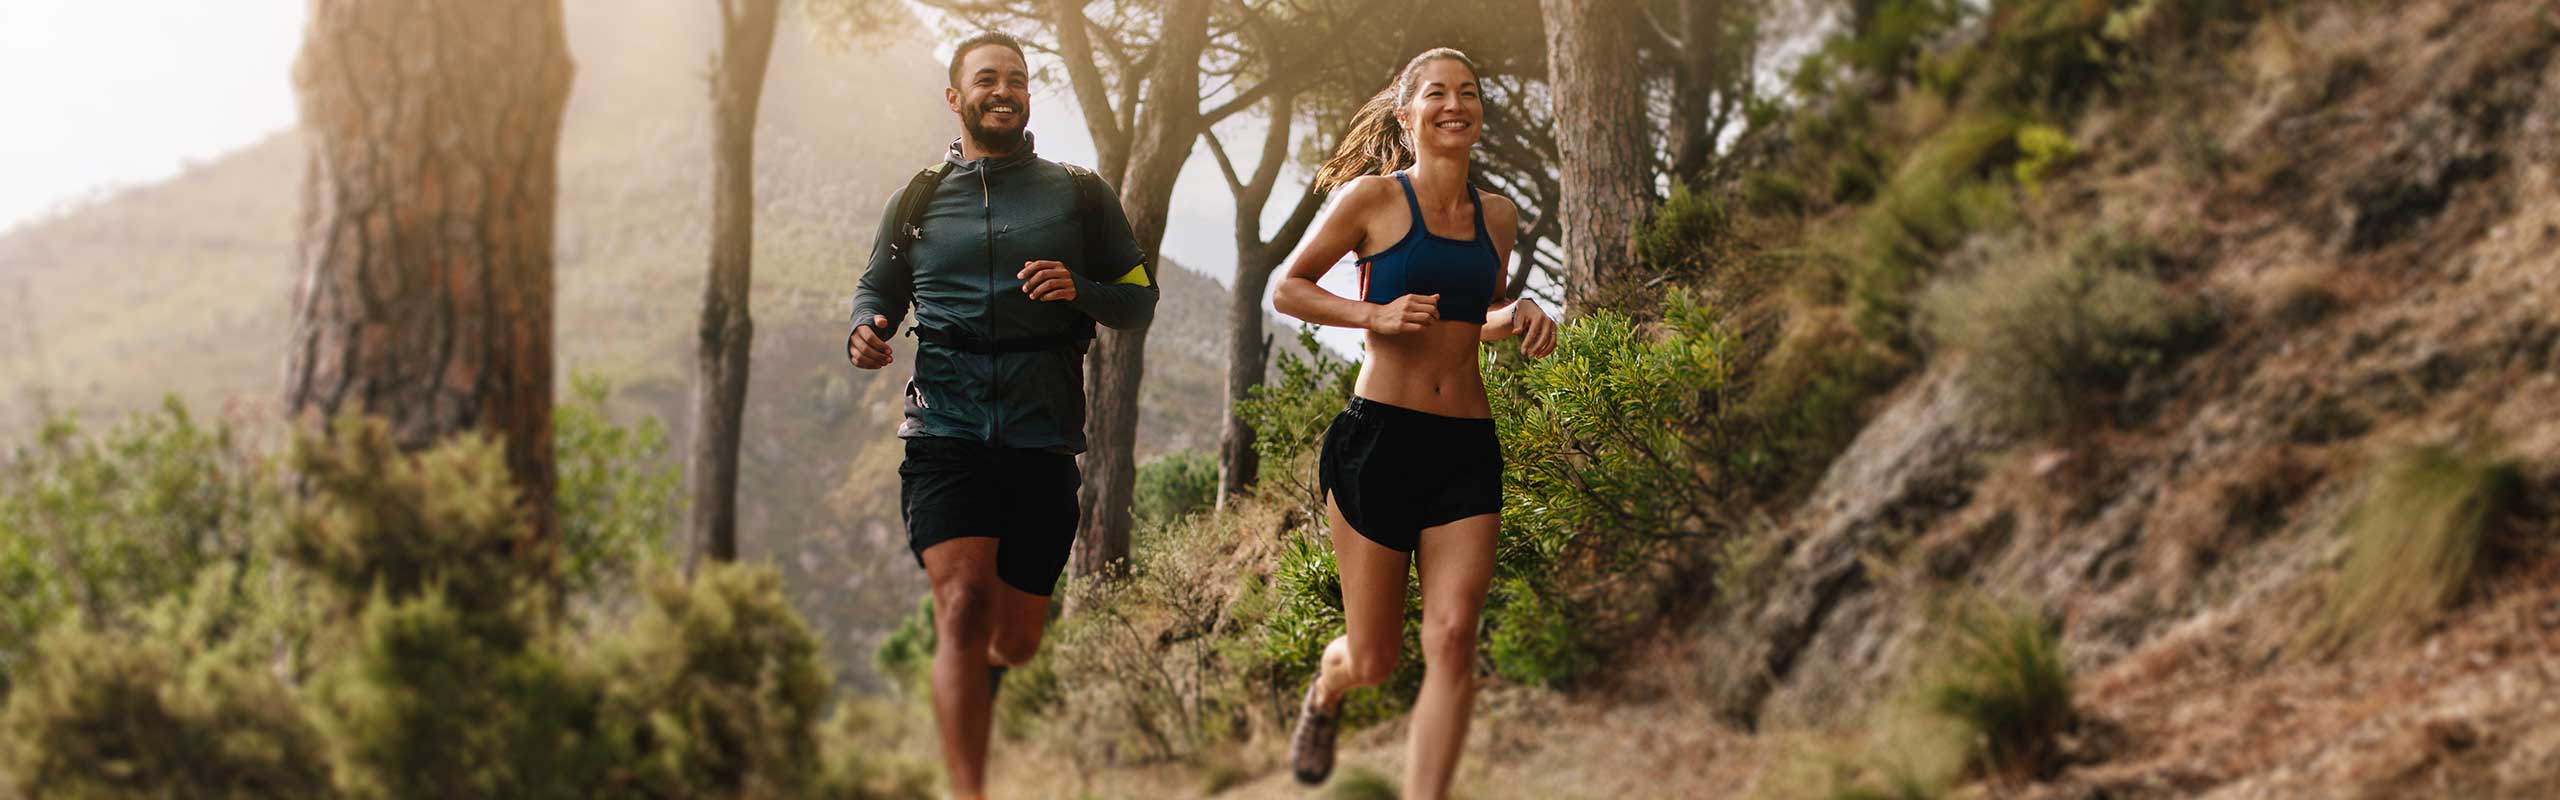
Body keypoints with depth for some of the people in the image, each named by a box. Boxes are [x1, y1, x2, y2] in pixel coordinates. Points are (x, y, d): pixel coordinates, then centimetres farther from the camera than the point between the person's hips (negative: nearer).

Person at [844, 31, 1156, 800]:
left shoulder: (1079, 195, 10)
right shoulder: (918, 200, 12)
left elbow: (1140, 300, 10)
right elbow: (877, 289, 22)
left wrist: (1080, 292, -11)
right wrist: (865, 332, -2)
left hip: (1042, 439, 1)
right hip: (946, 431, -1)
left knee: (1015, 641, 9)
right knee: (963, 608, -19)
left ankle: (968, 691, 46)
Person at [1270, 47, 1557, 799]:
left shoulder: (1498, 216, 12)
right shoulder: (1373, 198, -3)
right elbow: (1287, 290, 3)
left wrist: (1521, 317, 4)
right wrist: (1375, 314, -12)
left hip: (1466, 448, 4)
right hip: (1379, 435, -4)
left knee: (1453, 639, -13)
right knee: (1373, 660, 5)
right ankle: (1327, 688, 43)